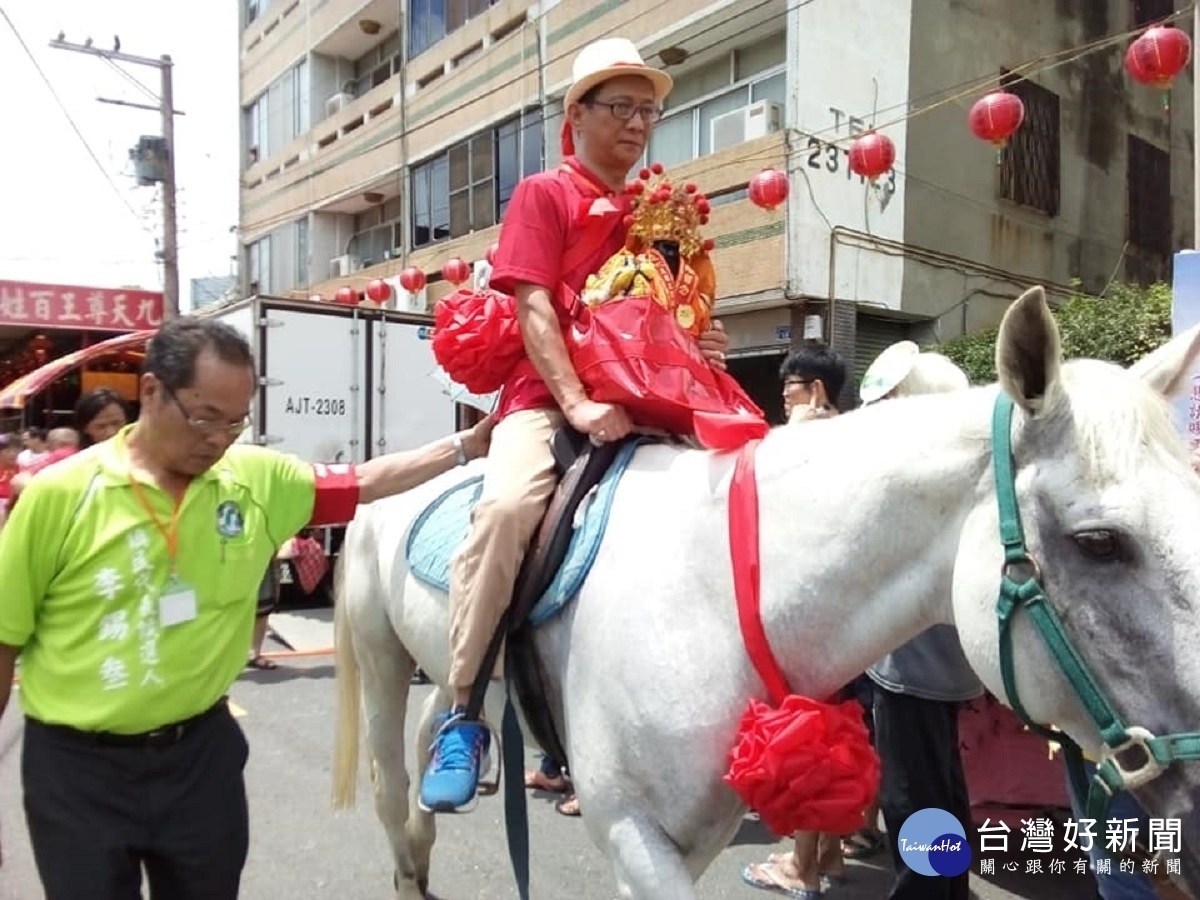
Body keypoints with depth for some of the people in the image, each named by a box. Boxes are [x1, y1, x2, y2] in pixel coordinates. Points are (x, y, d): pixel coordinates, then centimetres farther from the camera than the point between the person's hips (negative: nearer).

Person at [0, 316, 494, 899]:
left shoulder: (258, 479, -5)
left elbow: (364, 482, 7)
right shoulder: (58, 495, -13)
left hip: (202, 750, 3)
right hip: (78, 766, -3)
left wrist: (465, 447, 5)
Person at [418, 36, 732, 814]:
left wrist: (704, 344, 2)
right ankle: (463, 714, -22)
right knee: (507, 504, -34)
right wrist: (577, 404, -23)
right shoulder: (544, 195, 4)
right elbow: (535, 307, -9)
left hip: (637, 407, 6)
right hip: (548, 400, -6)